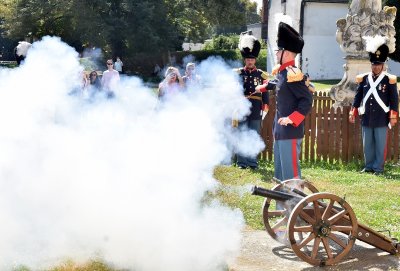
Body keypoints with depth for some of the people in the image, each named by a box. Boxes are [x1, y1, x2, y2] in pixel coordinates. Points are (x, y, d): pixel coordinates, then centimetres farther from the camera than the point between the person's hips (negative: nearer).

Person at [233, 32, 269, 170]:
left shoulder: (261, 74, 5)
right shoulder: (238, 73, 2)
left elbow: (265, 92, 6)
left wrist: (265, 109, 1)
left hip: (256, 111, 1)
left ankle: (253, 162, 15)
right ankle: (241, 162, 11)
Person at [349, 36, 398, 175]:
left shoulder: (390, 80, -3)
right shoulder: (363, 79, 6)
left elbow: (394, 99, -3)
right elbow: (358, 97, 11)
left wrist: (393, 116, -8)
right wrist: (353, 112, 7)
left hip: (381, 119, -3)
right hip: (366, 118, 3)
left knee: (380, 145, 2)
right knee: (367, 145, 10)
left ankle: (378, 168, 9)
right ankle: (369, 166, 20)